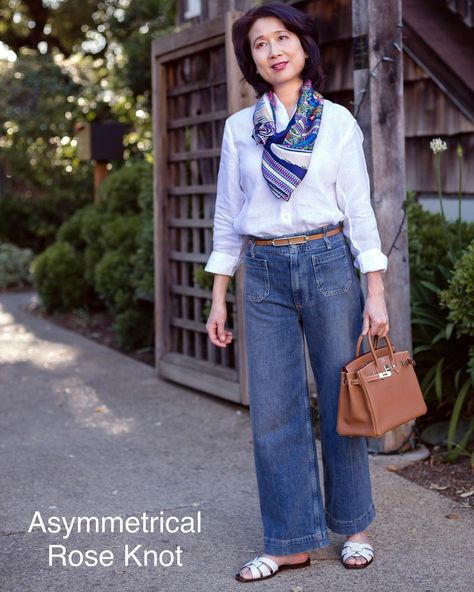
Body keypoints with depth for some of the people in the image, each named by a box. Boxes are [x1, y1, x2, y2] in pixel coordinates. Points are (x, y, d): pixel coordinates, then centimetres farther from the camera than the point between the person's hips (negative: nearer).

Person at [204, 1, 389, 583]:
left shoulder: (337, 121, 3)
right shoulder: (239, 128, 7)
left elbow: (358, 209, 2)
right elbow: (227, 217, 10)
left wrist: (375, 292, -3)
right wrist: (218, 298, 6)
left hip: (328, 264, -2)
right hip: (264, 274, 2)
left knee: (340, 400, 4)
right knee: (273, 410, 2)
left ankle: (353, 526, 21)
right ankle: (291, 541, 12)